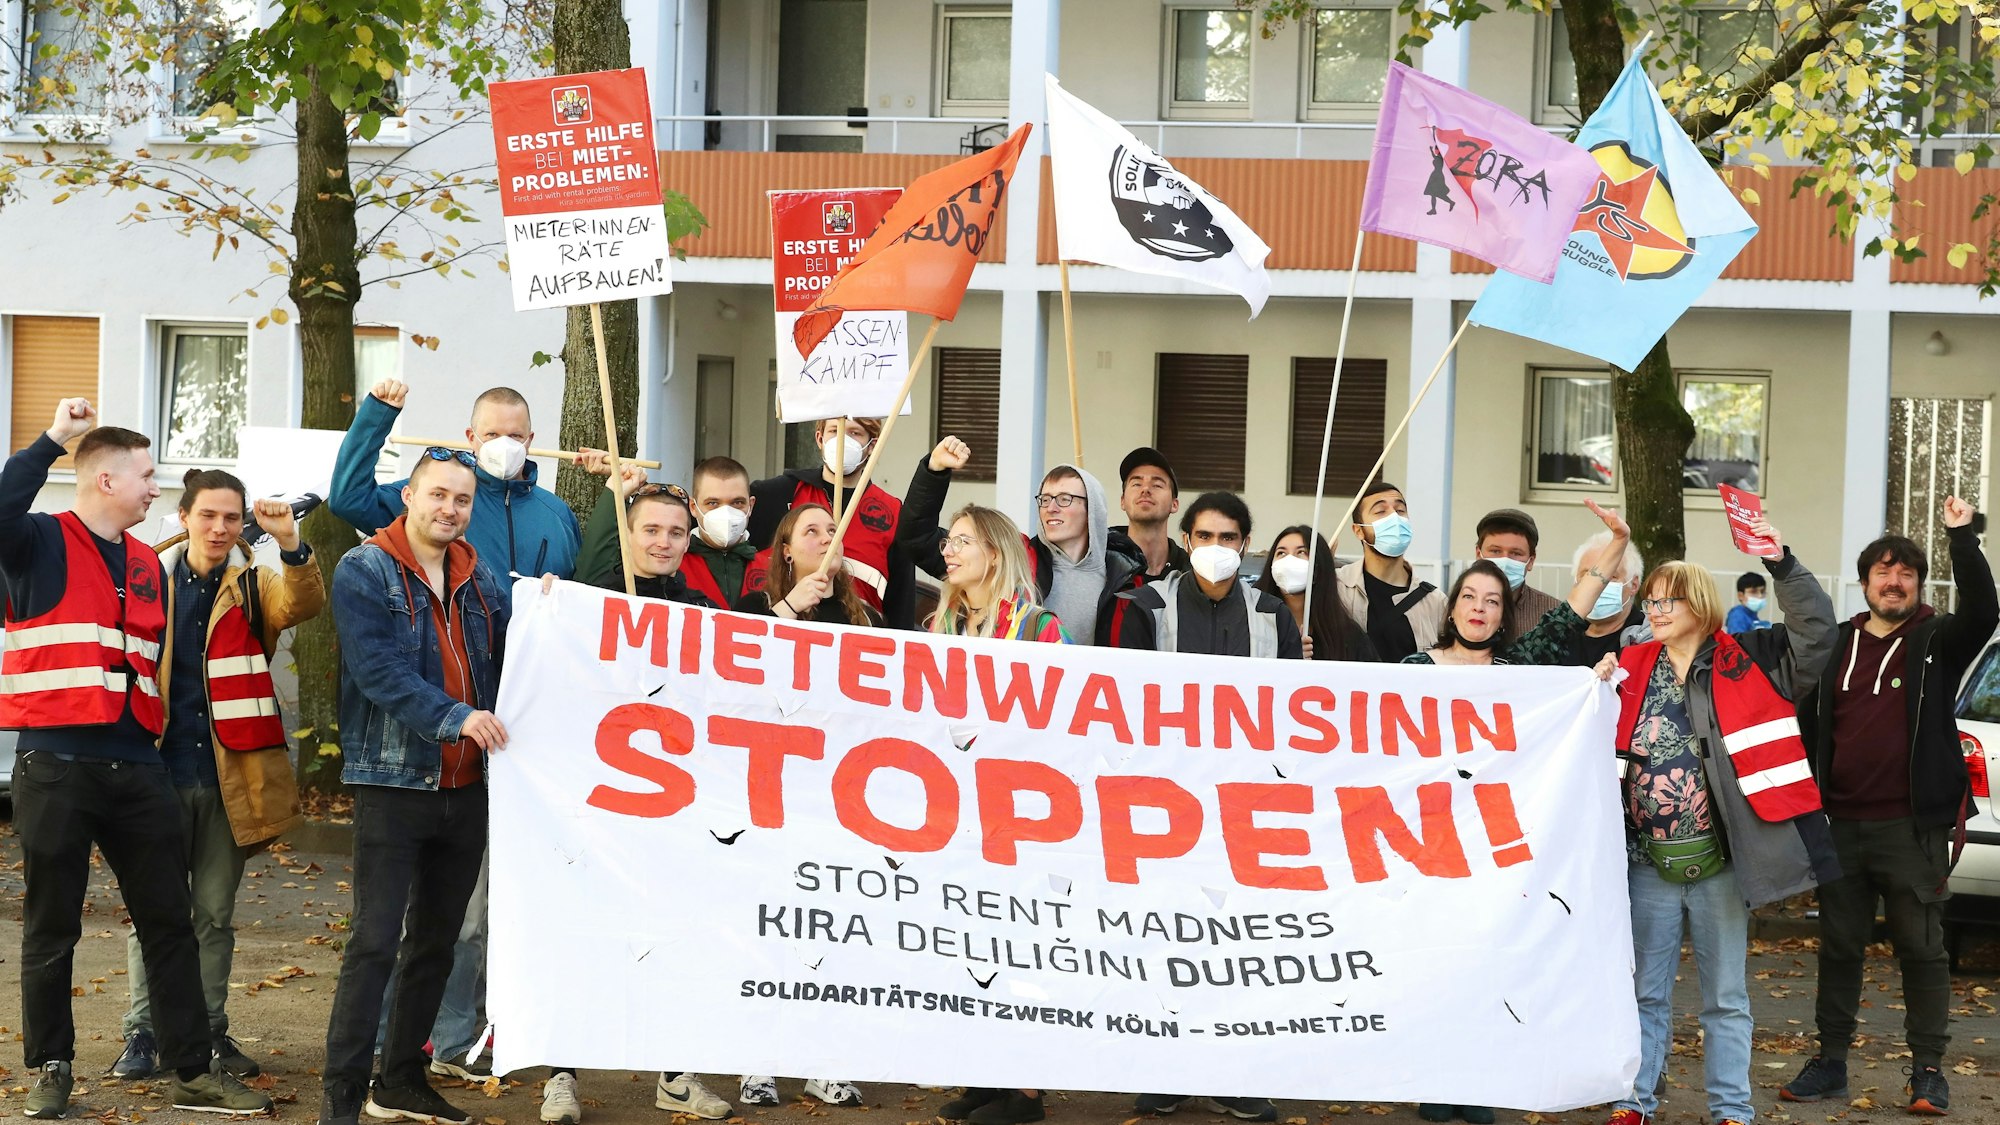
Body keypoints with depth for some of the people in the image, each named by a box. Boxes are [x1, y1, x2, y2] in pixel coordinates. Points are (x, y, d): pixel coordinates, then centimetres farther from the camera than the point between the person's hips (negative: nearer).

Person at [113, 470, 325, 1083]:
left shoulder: (254, 584, 2)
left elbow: (303, 604, -19)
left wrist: (291, 545, -37)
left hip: (230, 775, 0)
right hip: (158, 772, 0)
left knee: (216, 912, 9)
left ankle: (209, 1029, 18)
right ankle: (143, 1032, 10)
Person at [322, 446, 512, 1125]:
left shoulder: (481, 580, 13)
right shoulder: (364, 572, -5)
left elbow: (506, 667, 10)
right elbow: (379, 669, -18)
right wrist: (452, 717, -28)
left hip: (466, 788, 6)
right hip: (394, 783, -6)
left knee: (437, 942, 13)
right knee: (375, 942, -9)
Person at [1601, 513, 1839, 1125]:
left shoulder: (1745, 661, -1)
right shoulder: (1633, 668, 6)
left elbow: (1815, 631, -10)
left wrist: (1784, 568, -21)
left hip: (1719, 861, -2)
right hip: (1650, 862, 2)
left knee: (1725, 998, 8)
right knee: (1646, 992, 10)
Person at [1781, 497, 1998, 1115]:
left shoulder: (1936, 642, 0)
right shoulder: (1837, 646, 12)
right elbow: (1813, 727, 16)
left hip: (1910, 828, -4)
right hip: (1841, 825, 4)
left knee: (1922, 948, 1)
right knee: (1839, 947, 10)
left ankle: (1928, 1070, 7)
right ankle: (1831, 1062, 19)